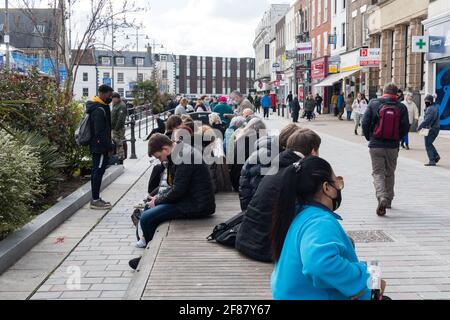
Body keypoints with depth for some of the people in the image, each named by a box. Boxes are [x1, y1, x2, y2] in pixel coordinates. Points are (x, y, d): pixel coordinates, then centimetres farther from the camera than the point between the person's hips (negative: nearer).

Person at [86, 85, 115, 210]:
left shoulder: (100, 107, 15)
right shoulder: (99, 110, -18)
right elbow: (100, 132, -23)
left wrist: (110, 145, 18)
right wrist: (109, 147, -18)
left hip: (97, 147, 10)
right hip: (100, 147, -10)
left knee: (97, 172, 13)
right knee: (98, 172, -5)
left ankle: (95, 198, 21)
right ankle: (95, 200, 0)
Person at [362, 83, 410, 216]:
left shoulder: (374, 104, -4)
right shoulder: (401, 107, -3)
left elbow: (365, 123, -6)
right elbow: (405, 128, -3)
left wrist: (369, 138, 9)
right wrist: (397, 139, 15)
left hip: (376, 145, -1)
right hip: (393, 146, 2)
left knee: (378, 173, 3)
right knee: (390, 173, 17)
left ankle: (382, 197, -20)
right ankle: (388, 200, 27)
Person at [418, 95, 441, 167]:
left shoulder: (430, 109, -17)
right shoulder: (435, 108, 16)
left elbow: (427, 120, -24)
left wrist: (420, 127, -18)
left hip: (431, 129, -10)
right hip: (436, 128, 10)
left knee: (428, 145, -5)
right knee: (429, 144, 21)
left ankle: (432, 161, -6)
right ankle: (436, 156, 13)